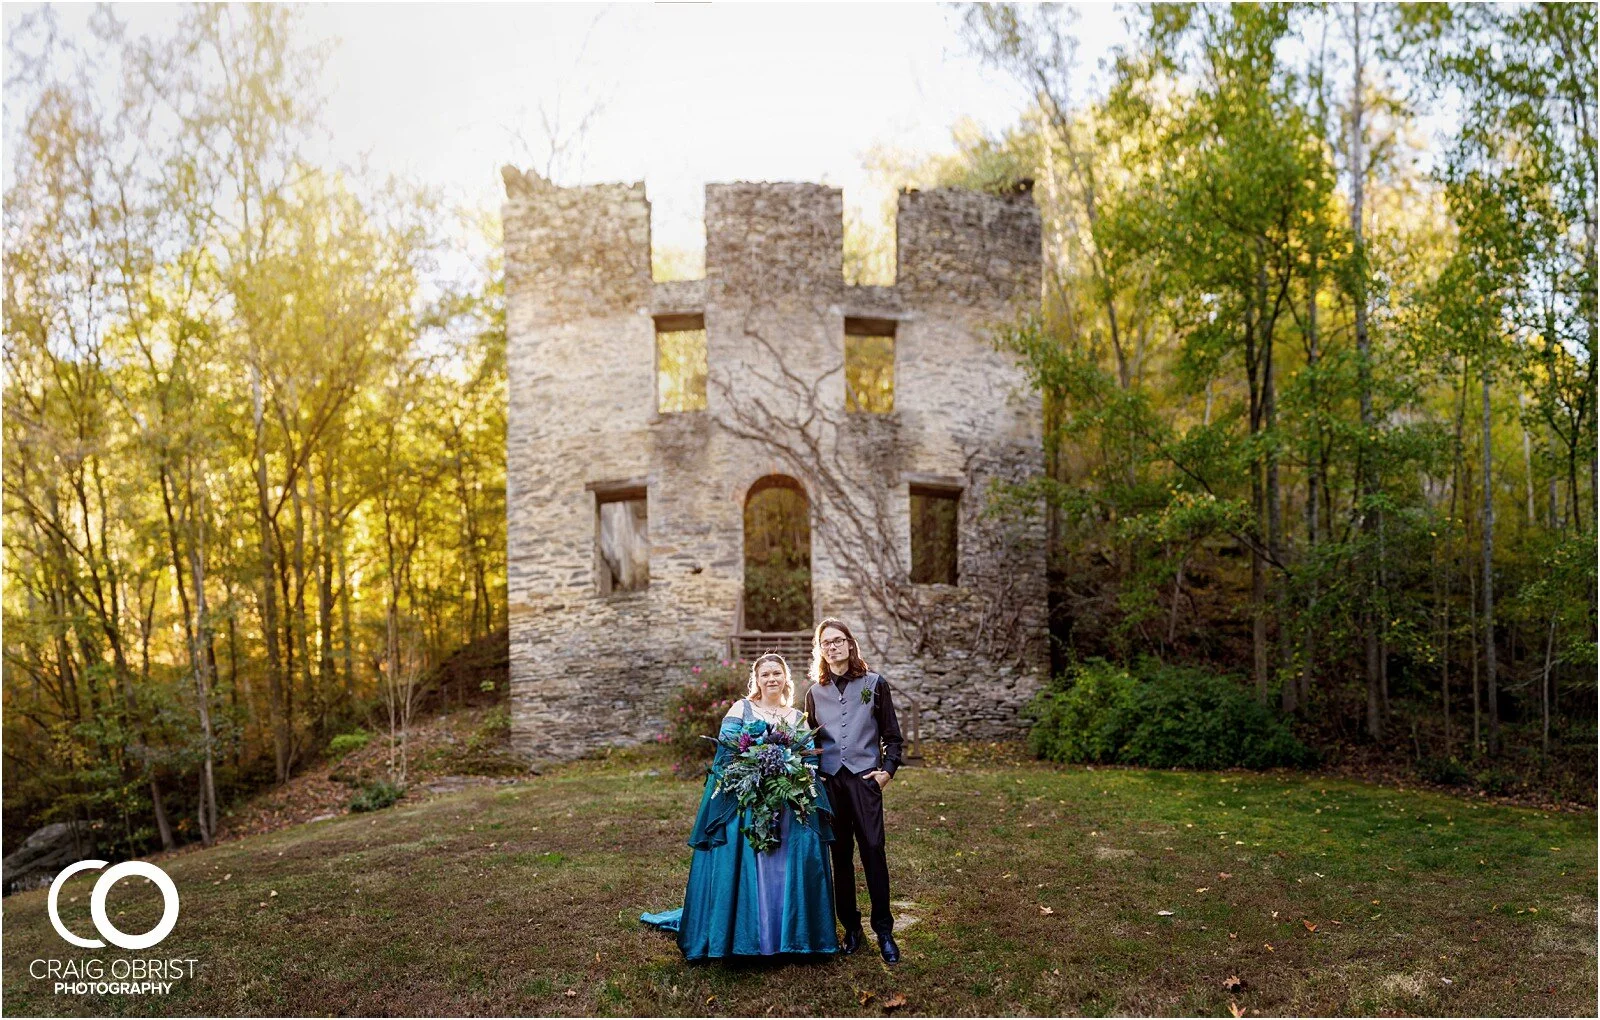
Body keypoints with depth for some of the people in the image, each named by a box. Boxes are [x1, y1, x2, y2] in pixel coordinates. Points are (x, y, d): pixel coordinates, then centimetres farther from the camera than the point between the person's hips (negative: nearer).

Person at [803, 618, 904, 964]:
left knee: (873, 850, -8)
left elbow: (892, 734, 7)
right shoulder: (815, 692, 11)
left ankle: (884, 930, 1)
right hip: (829, 780, 2)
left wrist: (888, 769, -4)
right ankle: (851, 928, 15)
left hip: (864, 777, -2)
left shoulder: (874, 684, 5)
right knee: (840, 855, 6)